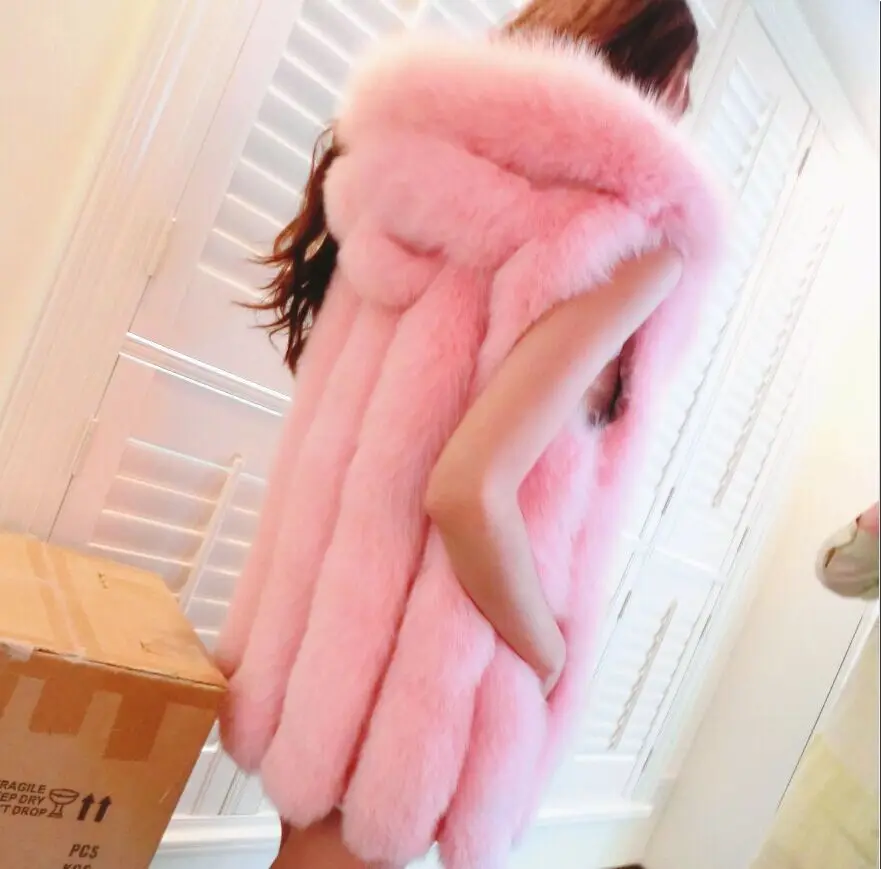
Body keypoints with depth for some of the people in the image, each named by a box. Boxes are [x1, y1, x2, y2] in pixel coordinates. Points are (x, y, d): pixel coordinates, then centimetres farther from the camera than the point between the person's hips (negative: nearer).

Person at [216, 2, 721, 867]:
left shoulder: (440, 161, 6)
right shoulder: (635, 235, -17)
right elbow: (470, 490, -27)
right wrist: (550, 658, -10)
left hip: (338, 602, 7)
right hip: (430, 642, -7)